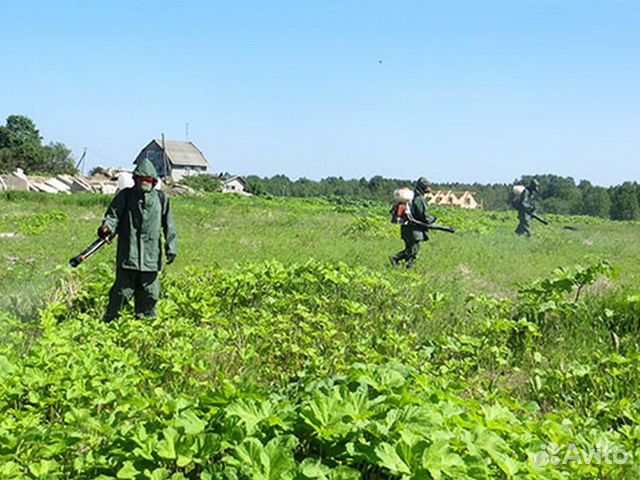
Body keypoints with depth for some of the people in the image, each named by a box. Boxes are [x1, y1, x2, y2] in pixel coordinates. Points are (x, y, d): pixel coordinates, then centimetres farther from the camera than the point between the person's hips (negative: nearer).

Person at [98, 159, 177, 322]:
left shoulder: (161, 199, 9)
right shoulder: (125, 196, 5)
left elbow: (169, 225, 11)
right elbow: (113, 214, 1)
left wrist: (171, 247, 5)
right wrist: (107, 227, -21)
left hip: (151, 258, 2)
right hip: (127, 255, -2)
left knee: (149, 294, 8)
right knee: (122, 291, -2)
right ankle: (110, 321, 10)